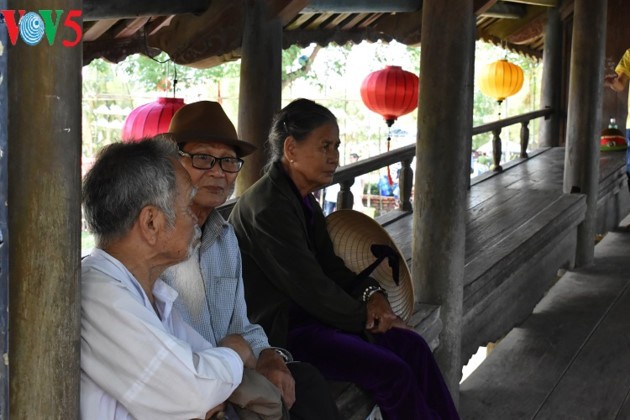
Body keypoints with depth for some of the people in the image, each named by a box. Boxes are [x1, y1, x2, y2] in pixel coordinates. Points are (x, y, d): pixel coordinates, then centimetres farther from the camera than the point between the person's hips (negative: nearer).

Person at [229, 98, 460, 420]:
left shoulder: (302, 198, 9)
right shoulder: (269, 207, -20)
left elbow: (329, 265, 13)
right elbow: (310, 287, -20)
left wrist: (370, 293, -5)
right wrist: (369, 320, -10)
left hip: (304, 312, 9)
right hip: (278, 330, -9)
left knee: (412, 346, -4)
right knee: (393, 372, -19)